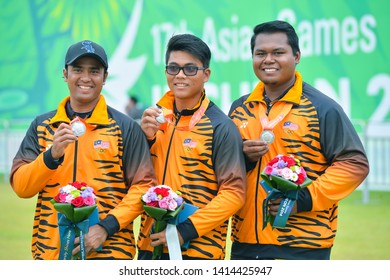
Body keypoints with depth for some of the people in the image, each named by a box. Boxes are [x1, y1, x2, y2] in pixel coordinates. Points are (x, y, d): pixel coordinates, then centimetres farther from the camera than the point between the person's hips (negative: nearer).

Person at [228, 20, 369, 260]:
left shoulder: (322, 109, -3)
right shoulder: (239, 108, 13)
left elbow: (355, 164, -6)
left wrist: (304, 199, -18)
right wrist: (242, 158, -6)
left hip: (303, 247, -5)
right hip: (245, 242, 5)